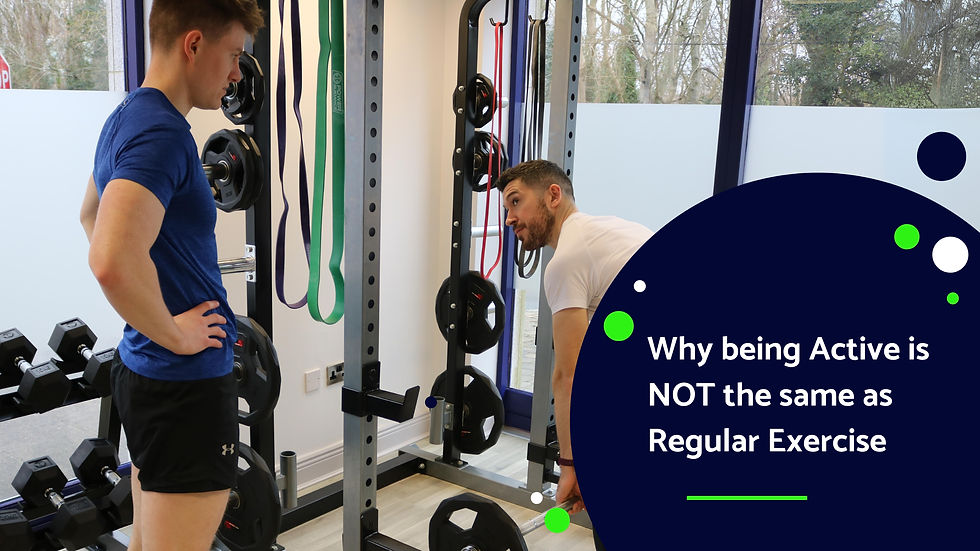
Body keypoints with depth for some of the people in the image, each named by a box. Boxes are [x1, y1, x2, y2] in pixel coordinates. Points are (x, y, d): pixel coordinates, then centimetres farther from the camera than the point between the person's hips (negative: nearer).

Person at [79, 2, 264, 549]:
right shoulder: (162, 132, -22)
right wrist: (175, 334, -20)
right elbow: (112, 262, -36)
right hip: (187, 382, -10)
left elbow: (91, 216, 27)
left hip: (143, 369, 10)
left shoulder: (126, 119, 10)